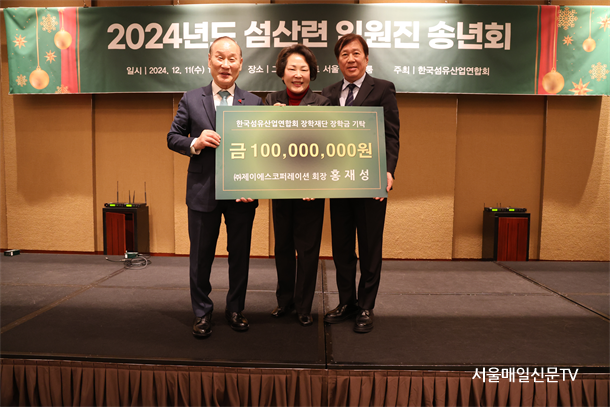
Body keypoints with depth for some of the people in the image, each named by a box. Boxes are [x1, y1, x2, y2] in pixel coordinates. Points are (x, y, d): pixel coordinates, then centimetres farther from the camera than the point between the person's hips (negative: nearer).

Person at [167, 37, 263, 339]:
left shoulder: (254, 103, 5)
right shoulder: (191, 100, 4)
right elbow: (173, 137, 6)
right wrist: (195, 143, -13)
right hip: (203, 191, 0)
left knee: (240, 255, 11)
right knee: (201, 256, 9)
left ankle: (235, 309, 30)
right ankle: (202, 313, 27)